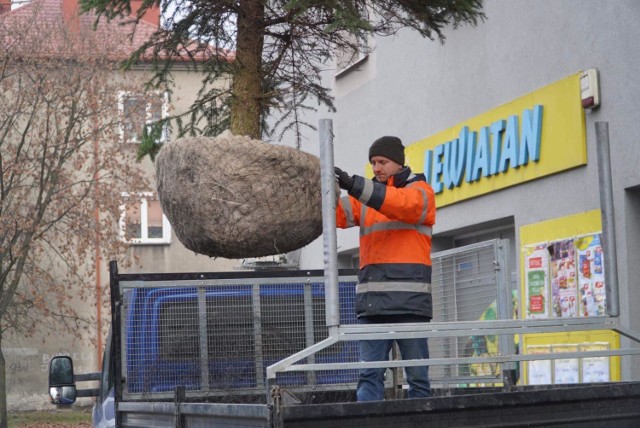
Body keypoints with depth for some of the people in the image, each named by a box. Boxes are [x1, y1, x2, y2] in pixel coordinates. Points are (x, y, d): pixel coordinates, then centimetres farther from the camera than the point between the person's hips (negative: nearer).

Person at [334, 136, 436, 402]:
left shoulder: (420, 192, 6)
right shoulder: (365, 199, 21)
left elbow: (401, 204, -15)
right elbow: (338, 214, 5)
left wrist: (353, 185, -25)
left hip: (410, 300, -4)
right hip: (372, 300, 4)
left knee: (417, 375, 0)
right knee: (369, 374, -2)